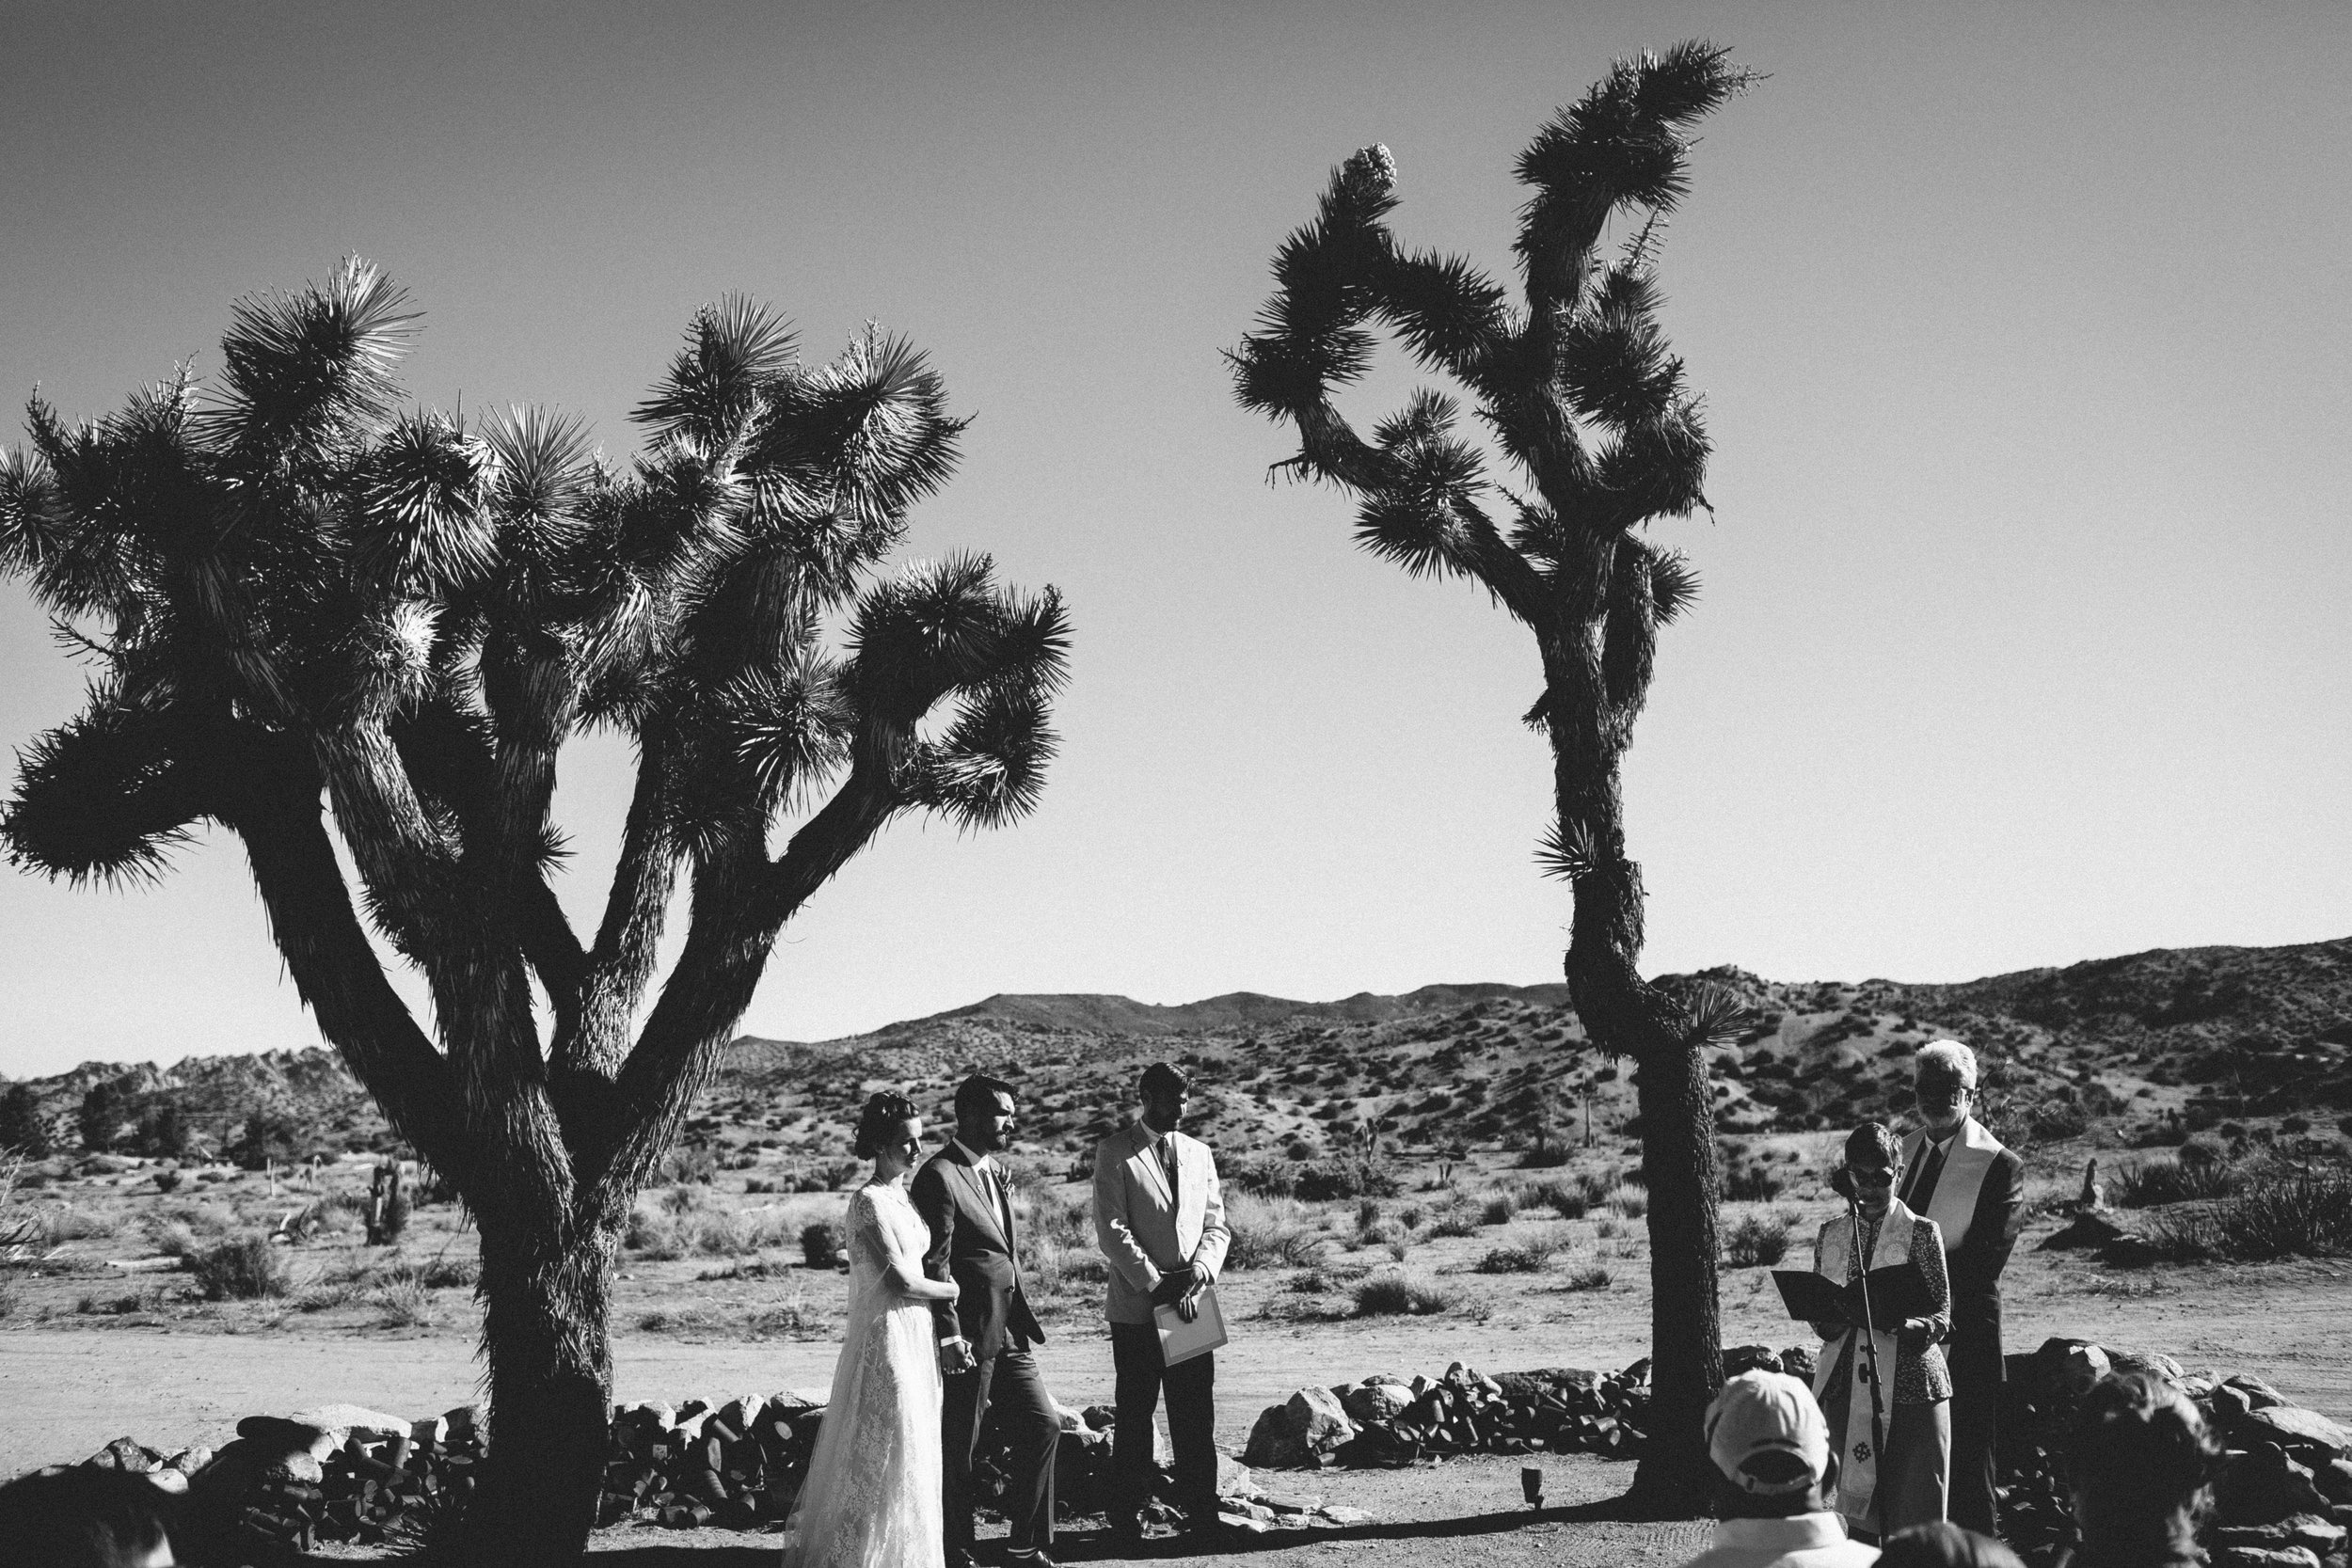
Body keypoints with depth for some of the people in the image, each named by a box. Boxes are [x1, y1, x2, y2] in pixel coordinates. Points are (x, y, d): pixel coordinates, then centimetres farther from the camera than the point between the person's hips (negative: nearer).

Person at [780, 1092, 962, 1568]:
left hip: (915, 1333, 9)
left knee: (910, 1454, 12)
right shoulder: (870, 1201, -15)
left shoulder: (904, 1197, 13)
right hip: (887, 1335, -9)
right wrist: (954, 1289, -4)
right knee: (885, 1451, -2)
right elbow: (899, 1280, -17)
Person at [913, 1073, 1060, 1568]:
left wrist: (1024, 1320, 17)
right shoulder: (939, 1176, -13)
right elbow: (934, 1262, -17)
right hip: (968, 1336, -9)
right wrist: (949, 1334, -20)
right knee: (958, 1448, 2)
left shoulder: (997, 1172, 15)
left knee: (1043, 1426, 7)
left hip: (1010, 1333, 9)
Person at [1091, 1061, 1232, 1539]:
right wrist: (1157, 1285, -14)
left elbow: (1217, 1225, 11)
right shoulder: (1115, 1152, -2)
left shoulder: (1199, 1153, 14)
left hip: (1191, 1306, 4)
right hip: (1136, 1307, -4)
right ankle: (1128, 1514, 13)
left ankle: (1202, 1513, 11)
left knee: (1196, 1415, 4)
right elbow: (1111, 1231, -9)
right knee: (1135, 1415, 3)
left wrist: (1200, 1271, -9)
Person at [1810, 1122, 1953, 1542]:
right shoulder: (1830, 1235, 11)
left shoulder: (1921, 1233, 1)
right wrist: (1828, 1322, -12)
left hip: (1910, 1384, -3)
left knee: (1914, 1504, -5)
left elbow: (1943, 1311, -3)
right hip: (1846, 1387, 3)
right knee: (1857, 1505, 5)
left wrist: (1918, 1328, -24)